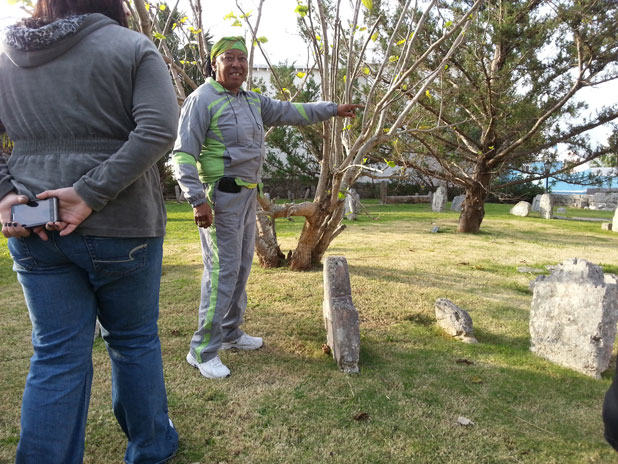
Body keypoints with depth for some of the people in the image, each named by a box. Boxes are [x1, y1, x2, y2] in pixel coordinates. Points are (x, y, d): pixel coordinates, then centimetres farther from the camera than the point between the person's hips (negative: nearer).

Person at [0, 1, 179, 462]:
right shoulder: (133, 48, -2)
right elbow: (159, 129, -17)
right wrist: (91, 193, -18)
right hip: (121, 224, -3)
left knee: (57, 354, 12)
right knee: (134, 340, 14)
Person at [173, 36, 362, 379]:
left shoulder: (253, 102, 15)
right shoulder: (202, 99, -9)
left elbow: (291, 112, 24)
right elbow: (183, 154, -15)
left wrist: (333, 109, 27)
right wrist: (197, 200, -25)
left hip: (247, 196, 9)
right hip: (221, 196, -9)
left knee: (241, 266, 14)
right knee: (223, 270, -11)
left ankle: (230, 332, 28)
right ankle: (203, 350, 0)